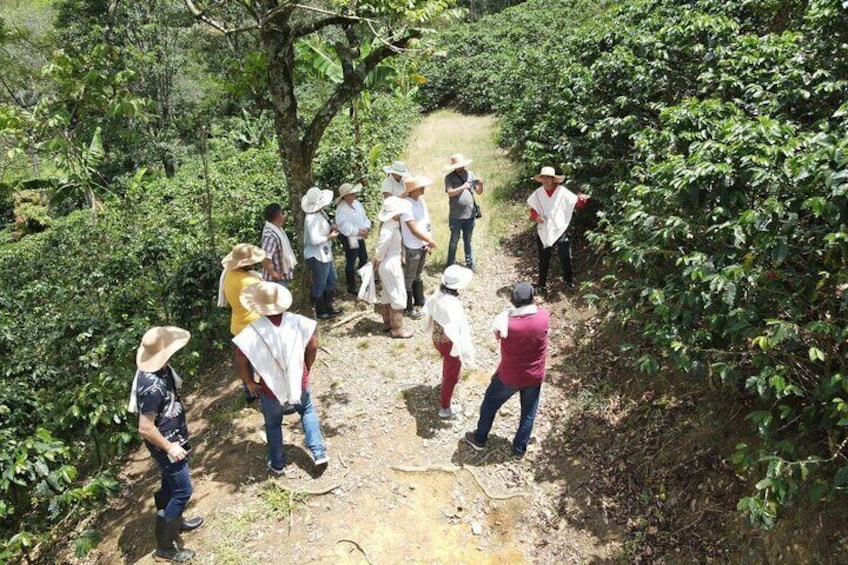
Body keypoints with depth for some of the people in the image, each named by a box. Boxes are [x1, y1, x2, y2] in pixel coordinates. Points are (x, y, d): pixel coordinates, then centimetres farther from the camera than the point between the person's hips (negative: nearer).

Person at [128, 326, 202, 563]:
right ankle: (165, 545, 19)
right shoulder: (153, 386, -36)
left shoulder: (160, 370, -6)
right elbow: (145, 428, -30)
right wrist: (170, 448, -18)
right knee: (182, 490, 4)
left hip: (172, 438, 9)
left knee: (170, 486, 26)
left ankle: (176, 522, 47)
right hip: (165, 444, -9)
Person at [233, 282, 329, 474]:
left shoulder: (249, 333, -21)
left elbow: (242, 365, -15)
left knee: (273, 426, 25)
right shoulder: (299, 323, -16)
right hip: (299, 385, 1)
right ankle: (319, 453, 27)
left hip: (271, 392, -1)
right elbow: (312, 348, -8)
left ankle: (277, 464, 43)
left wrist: (249, 383, 4)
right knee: (308, 412, 30)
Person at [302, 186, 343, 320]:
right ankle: (320, 312, 22)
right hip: (316, 257, -10)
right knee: (320, 284, 6)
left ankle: (328, 306, 36)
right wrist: (330, 236, -17)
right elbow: (314, 240, -29)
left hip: (325, 254, 10)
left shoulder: (320, 213, 4)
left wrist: (330, 229, 0)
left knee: (331, 280, 21)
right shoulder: (312, 219, -26)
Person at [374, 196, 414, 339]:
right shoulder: (389, 228, -28)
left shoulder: (392, 223, 2)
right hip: (391, 265, -10)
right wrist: (378, 260, -8)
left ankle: (388, 322, 35)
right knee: (399, 297, 1)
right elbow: (381, 247, -25)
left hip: (390, 263, 10)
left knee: (388, 294, 21)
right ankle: (397, 329, 11)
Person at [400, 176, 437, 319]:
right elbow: (414, 230, -25)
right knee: (409, 279, 9)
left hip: (423, 245, 8)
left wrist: (428, 240, -2)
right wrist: (430, 241, -13)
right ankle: (408, 308, 23)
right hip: (412, 248, -8)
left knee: (417, 275, 24)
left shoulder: (421, 200, 0)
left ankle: (420, 303, 40)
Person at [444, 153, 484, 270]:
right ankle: (451, 264, 19)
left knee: (467, 240, 15)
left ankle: (470, 263, 24)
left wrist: (481, 184, -15)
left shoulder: (470, 175, 5)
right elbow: (450, 192, -18)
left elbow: (479, 192, 6)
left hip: (470, 214, 3)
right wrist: (463, 187, -30)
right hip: (455, 216, -3)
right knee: (454, 240, 8)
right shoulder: (449, 177, -4)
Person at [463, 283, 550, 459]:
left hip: (509, 377, -2)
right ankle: (519, 449, 41)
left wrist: (510, 311, -9)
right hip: (534, 377, 2)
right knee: (528, 414, 24)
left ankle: (479, 439, 42)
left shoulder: (505, 323, -29)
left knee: (490, 404, 24)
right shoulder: (544, 317, -21)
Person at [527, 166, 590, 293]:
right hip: (543, 231, 3)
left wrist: (582, 199, -28)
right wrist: (536, 217, -14)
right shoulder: (538, 193, 1)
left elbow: (577, 204, -5)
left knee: (565, 257, -3)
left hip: (560, 230, -3)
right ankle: (542, 284, 22)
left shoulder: (562, 191, -7)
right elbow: (533, 209, 8)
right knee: (543, 259, 11)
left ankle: (569, 281, 16)